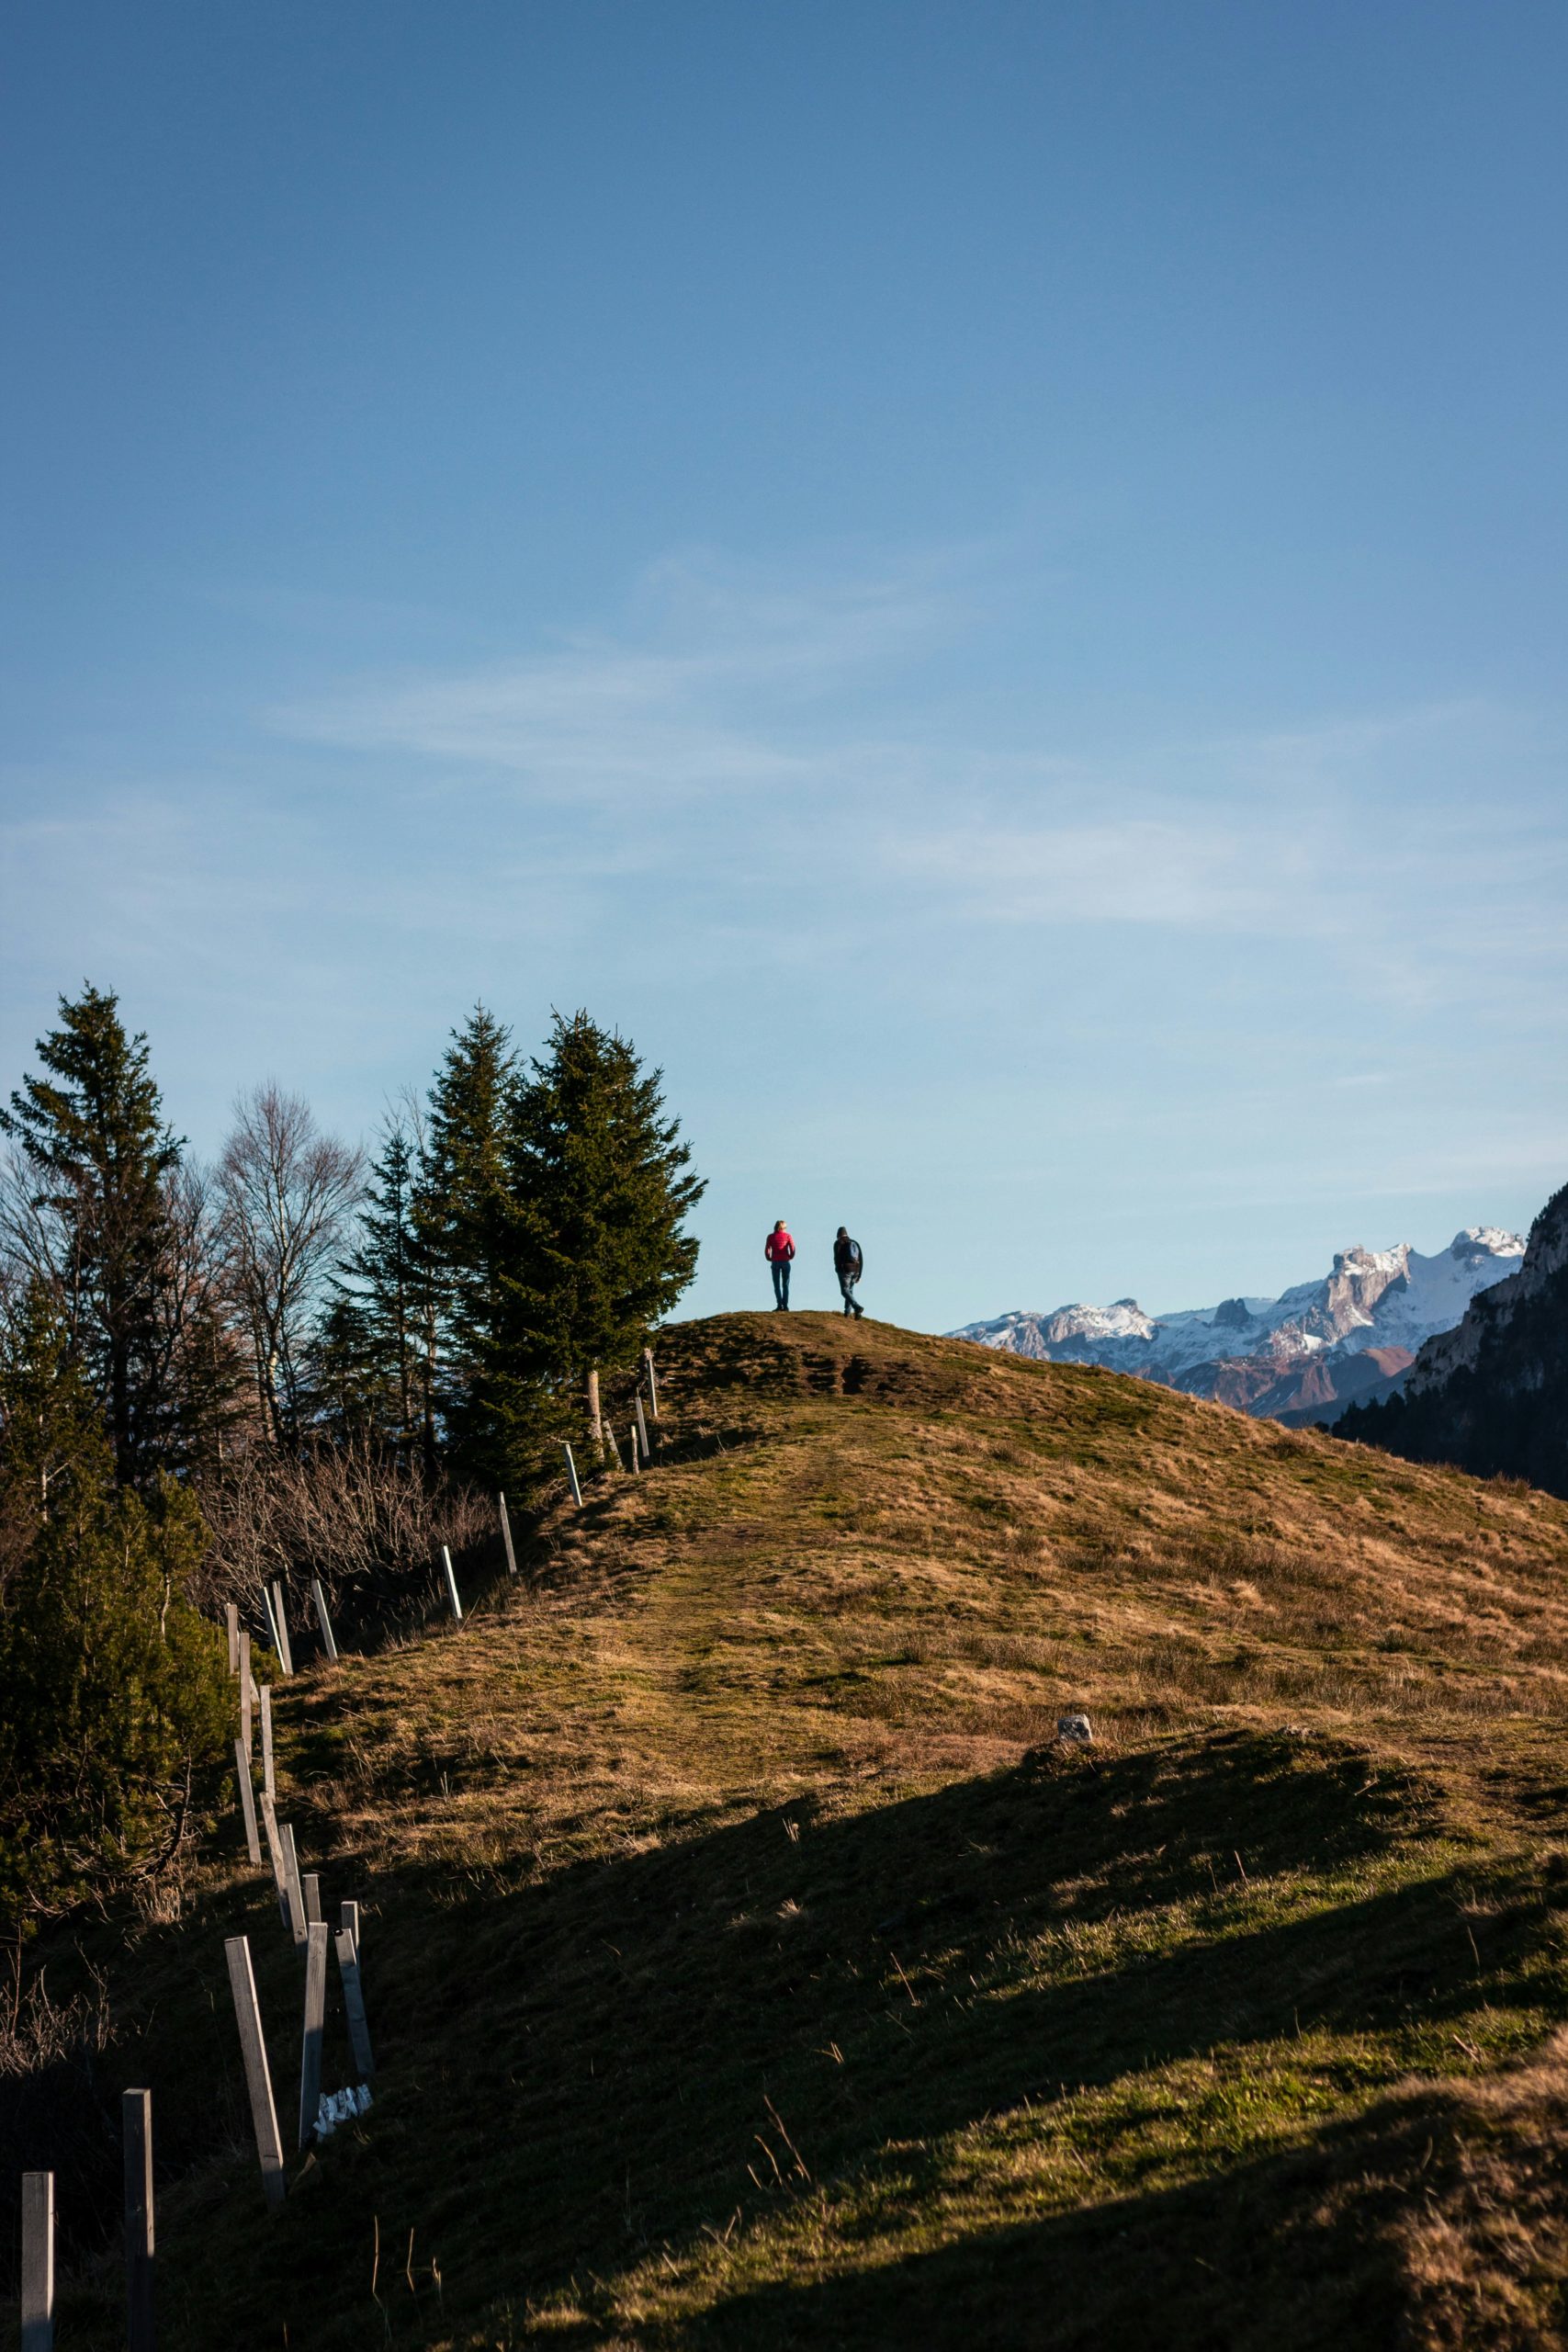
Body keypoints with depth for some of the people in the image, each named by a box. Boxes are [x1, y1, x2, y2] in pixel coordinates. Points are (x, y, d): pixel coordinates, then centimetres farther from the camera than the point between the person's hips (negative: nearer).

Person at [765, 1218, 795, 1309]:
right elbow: (793, 1248, -6)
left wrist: (769, 1259, 13)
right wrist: (790, 1257, 11)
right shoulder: (787, 1236, 1)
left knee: (777, 1285, 4)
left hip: (775, 1262, 0)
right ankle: (785, 1305, 0)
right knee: (785, 1285, 8)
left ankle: (779, 1304, -8)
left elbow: (767, 1250, -3)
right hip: (785, 1262, 0)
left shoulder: (771, 1237, 3)